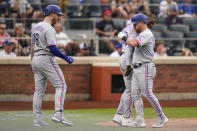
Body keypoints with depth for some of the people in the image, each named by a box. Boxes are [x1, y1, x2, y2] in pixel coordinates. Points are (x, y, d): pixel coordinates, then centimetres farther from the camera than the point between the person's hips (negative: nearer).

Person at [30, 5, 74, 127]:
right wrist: (66, 58, -14)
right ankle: (58, 114, -18)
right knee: (61, 85, -7)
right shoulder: (49, 29, -13)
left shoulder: (36, 27, 15)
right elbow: (52, 48, -20)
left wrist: (33, 62, 24)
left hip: (36, 59, 9)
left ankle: (37, 119, 8)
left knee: (39, 90, 9)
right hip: (46, 59, -9)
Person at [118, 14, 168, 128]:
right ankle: (140, 120, 2)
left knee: (148, 94, -11)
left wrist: (124, 37, -13)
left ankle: (162, 118, -3)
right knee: (135, 94, 3)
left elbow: (134, 43, -28)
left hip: (145, 68, -10)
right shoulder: (142, 35, 21)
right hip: (136, 70, 10)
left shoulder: (147, 34, -13)